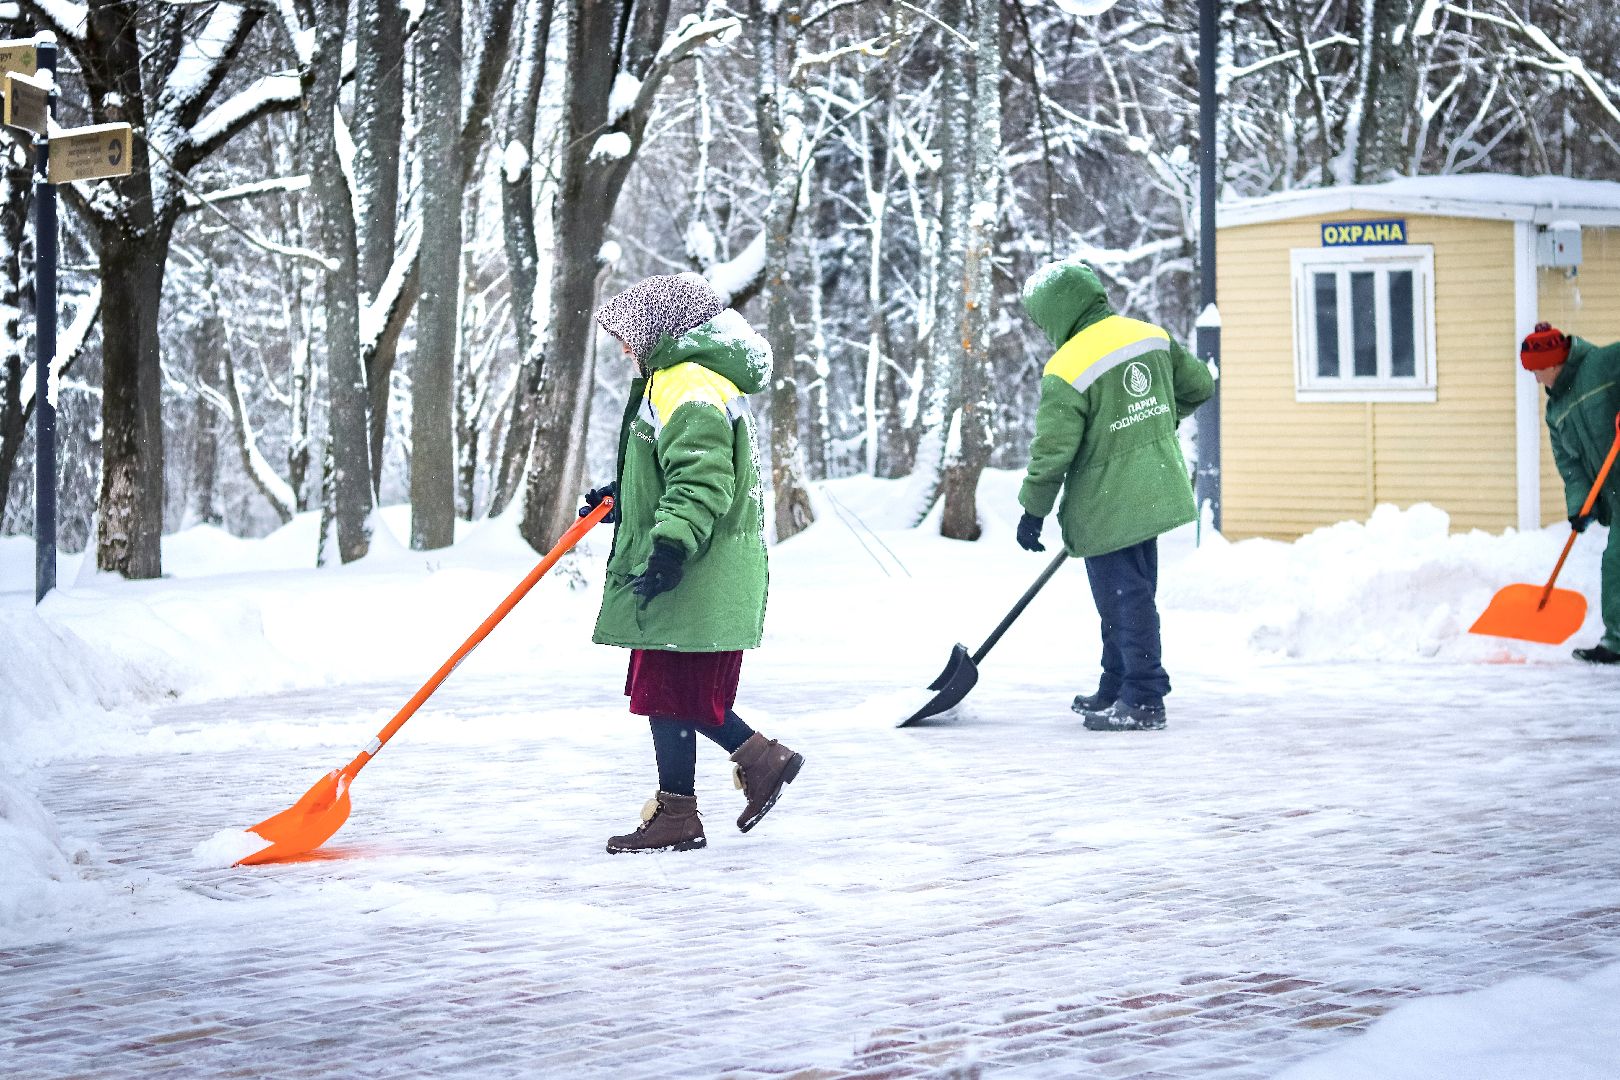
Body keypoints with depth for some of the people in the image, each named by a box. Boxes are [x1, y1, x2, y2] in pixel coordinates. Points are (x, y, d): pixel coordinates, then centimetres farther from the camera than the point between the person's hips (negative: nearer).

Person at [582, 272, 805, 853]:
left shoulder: (687, 385, -16)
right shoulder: (675, 380, 19)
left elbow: (702, 480, -26)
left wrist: (671, 547, -32)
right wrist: (623, 493, 33)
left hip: (696, 578, -11)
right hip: (693, 572, 11)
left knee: (667, 689, -4)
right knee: (679, 689, 15)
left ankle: (676, 813, 2)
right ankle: (758, 757, 19)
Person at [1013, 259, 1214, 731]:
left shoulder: (1066, 371, -18)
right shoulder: (1151, 336, 3)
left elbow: (1053, 450, -16)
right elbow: (1199, 385, 15)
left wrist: (1033, 512, -5)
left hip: (1107, 505, -8)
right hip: (1154, 492, 8)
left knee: (1124, 599, -1)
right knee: (1130, 596, 17)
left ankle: (1143, 703, 3)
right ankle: (1116, 690, 28)